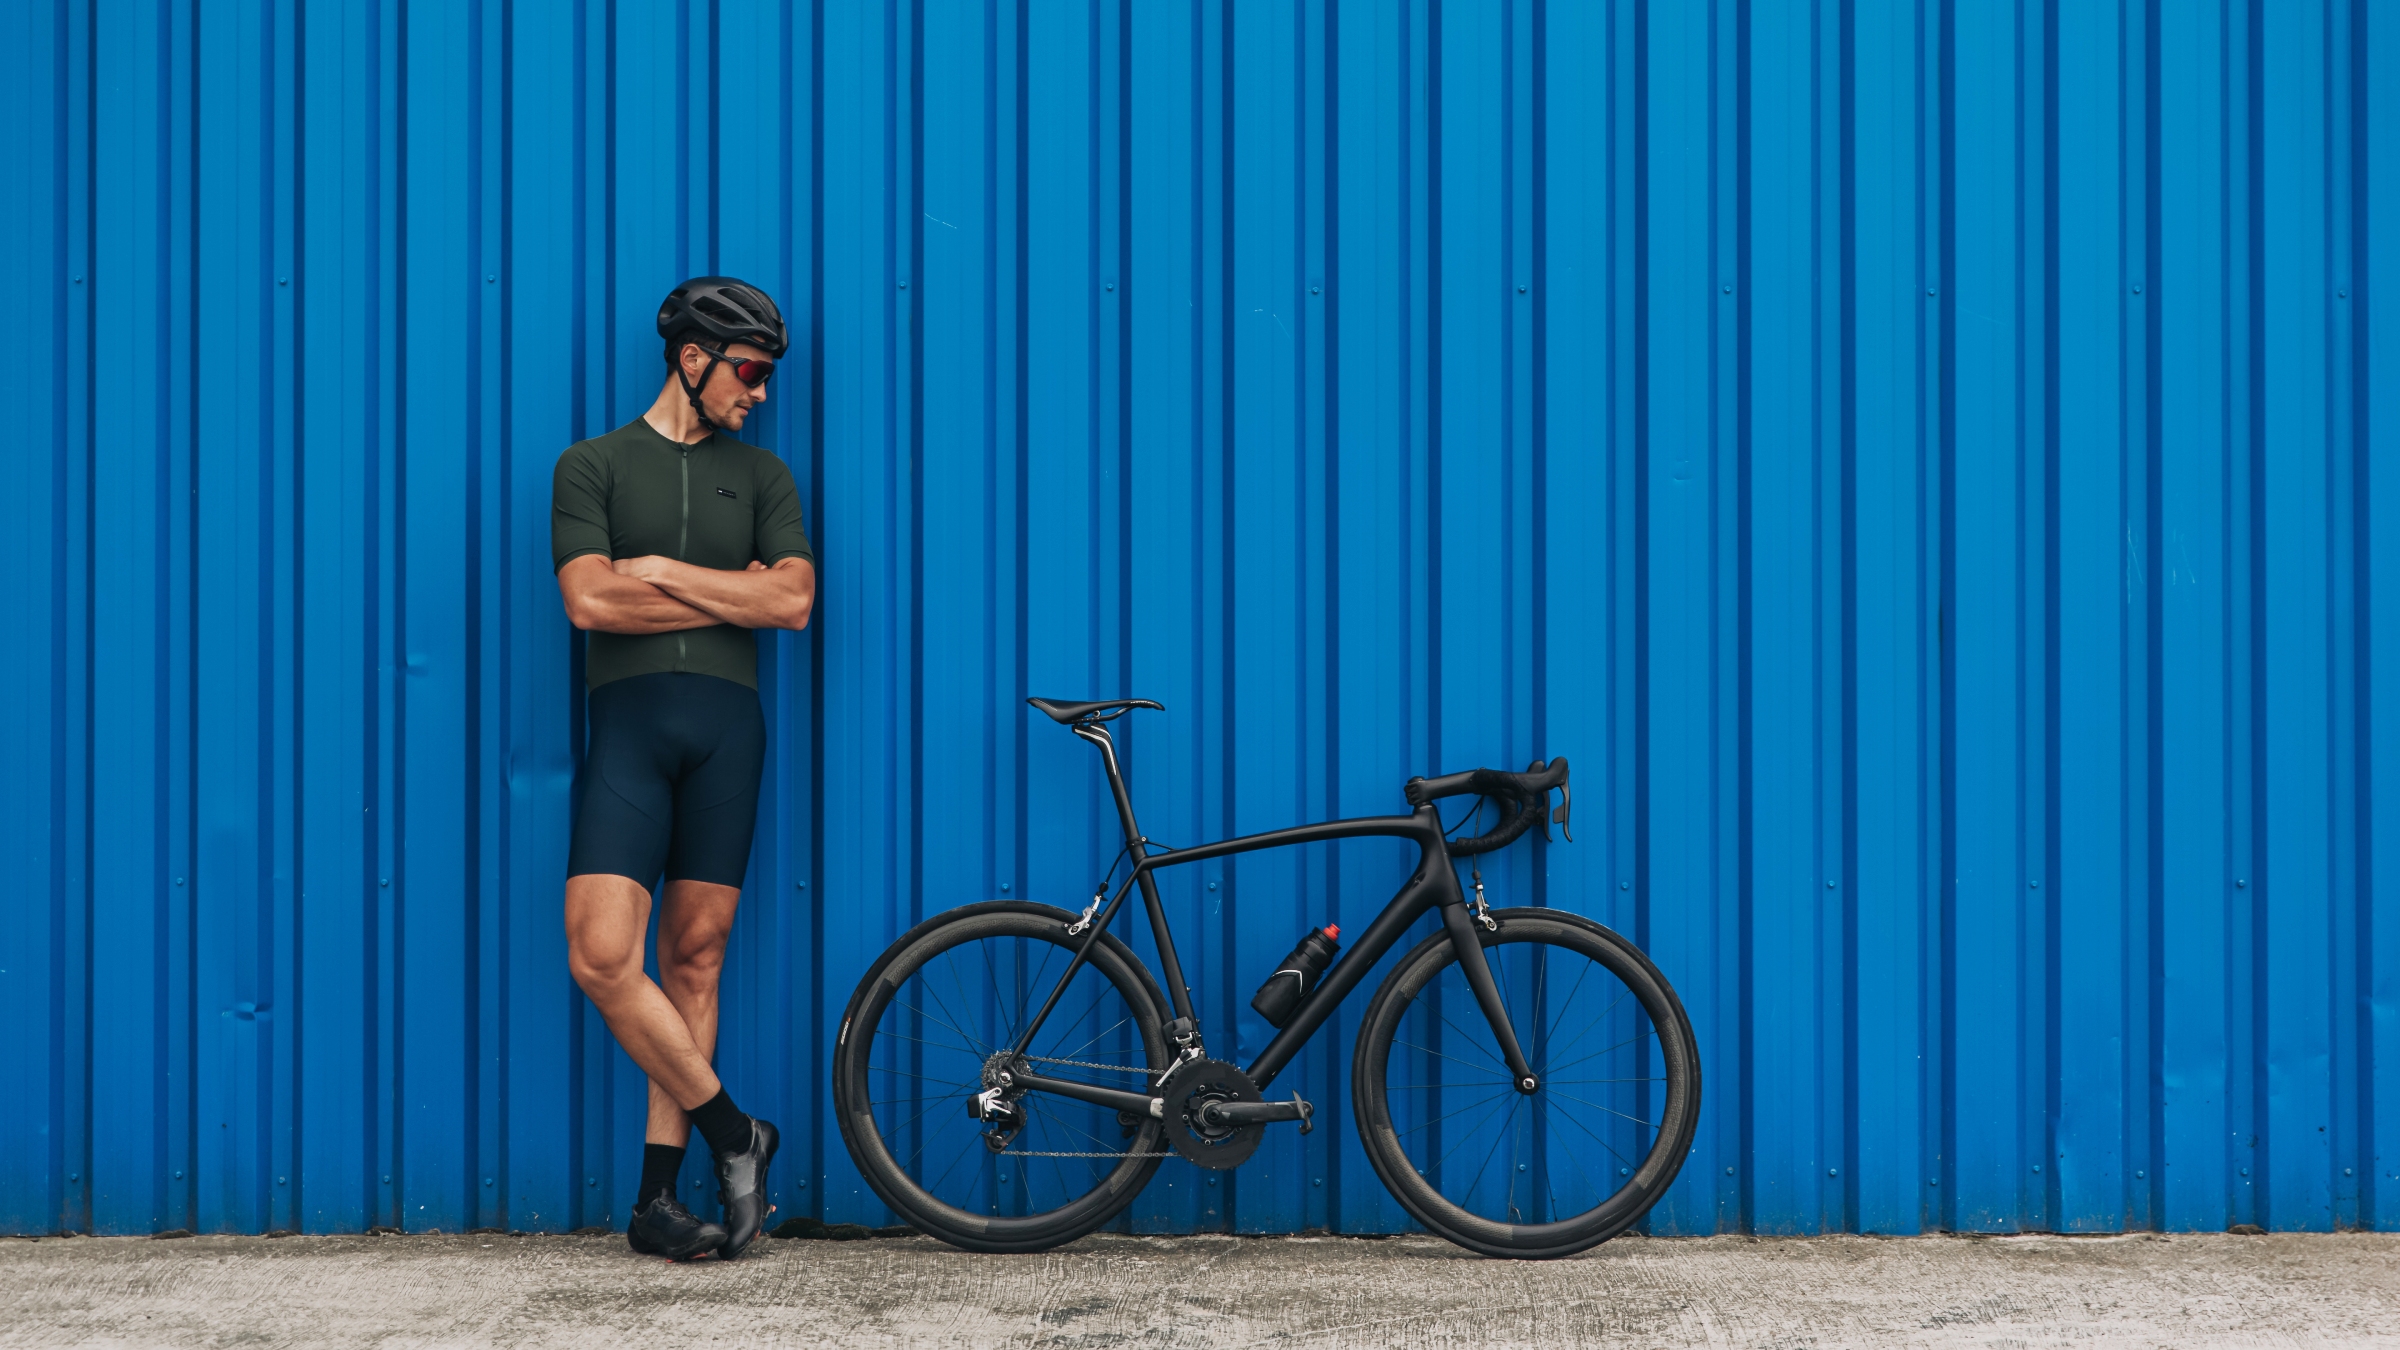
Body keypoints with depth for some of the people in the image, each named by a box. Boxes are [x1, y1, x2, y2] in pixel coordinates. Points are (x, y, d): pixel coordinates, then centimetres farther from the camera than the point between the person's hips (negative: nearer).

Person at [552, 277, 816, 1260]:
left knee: (695, 957, 2)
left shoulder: (760, 475, 16)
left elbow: (794, 599, 1)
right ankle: (732, 1132, 3)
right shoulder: (592, 465, 9)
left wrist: (661, 569, -3)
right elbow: (589, 600, -6)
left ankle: (655, 1198, 10)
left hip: (728, 722, 2)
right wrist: (733, 590, -2)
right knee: (601, 955, -15)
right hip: (629, 721, -2)